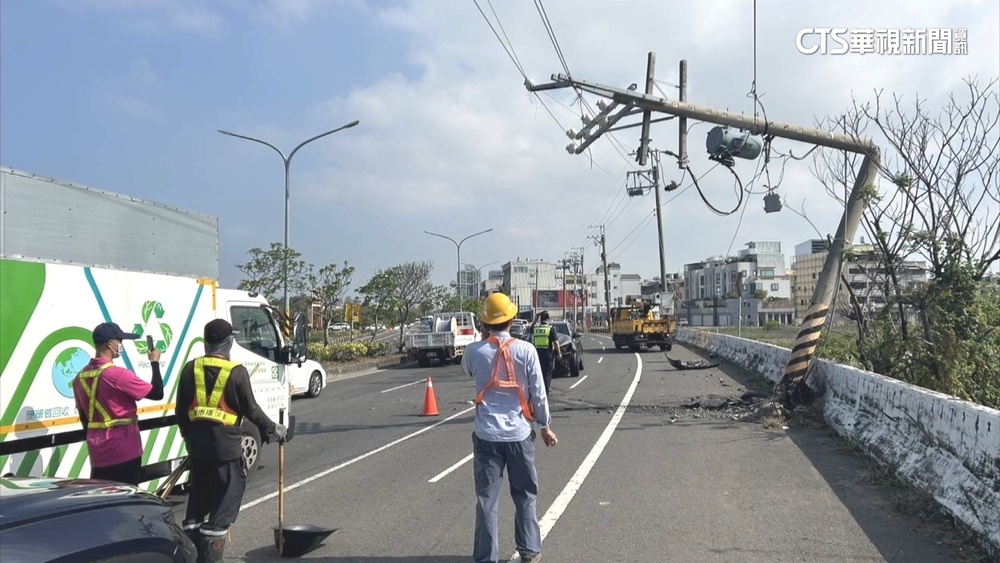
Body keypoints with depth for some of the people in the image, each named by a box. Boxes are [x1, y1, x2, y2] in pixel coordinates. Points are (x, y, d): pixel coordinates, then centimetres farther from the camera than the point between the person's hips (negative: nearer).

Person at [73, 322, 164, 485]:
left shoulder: (80, 377, 7)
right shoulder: (119, 375, -17)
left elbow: (83, 417, 15)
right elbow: (157, 393, -12)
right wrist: (155, 362, 0)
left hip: (98, 451, 7)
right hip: (123, 450, -7)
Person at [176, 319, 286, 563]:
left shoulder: (191, 368, 4)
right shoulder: (236, 372, -11)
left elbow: (181, 410, 10)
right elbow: (251, 410, -7)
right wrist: (274, 428, 8)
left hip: (197, 445, 6)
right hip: (226, 446, -6)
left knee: (198, 495, 19)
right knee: (225, 500, 3)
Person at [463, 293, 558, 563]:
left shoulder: (474, 351, -6)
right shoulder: (526, 350, -9)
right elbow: (538, 392, -4)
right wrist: (545, 425, 8)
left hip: (487, 434, 0)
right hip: (519, 432, 0)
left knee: (487, 497, 7)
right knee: (525, 495, 16)